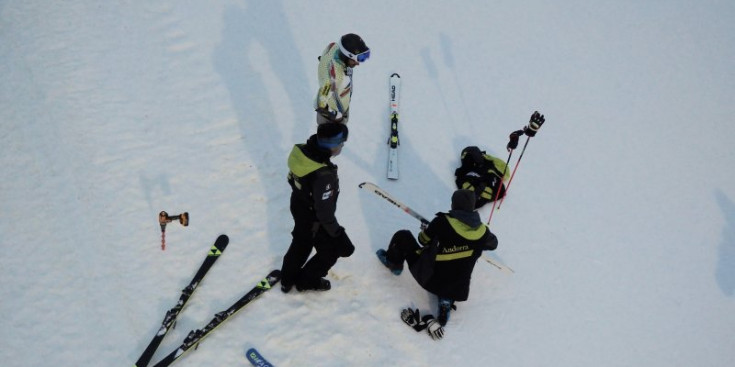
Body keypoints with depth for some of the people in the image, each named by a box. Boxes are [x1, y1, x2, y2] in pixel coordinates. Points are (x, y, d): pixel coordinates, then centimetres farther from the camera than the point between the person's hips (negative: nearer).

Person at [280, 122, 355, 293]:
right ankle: (306, 281, 42)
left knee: (300, 243, 33)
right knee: (330, 251, 22)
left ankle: (287, 279, 54)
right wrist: (338, 234, -15)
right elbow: (325, 213, -31)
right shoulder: (324, 176, -41)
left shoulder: (301, 151, -19)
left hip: (298, 208, 7)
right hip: (315, 221, -7)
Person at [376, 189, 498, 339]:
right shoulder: (482, 230, -5)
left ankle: (393, 263, 36)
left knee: (403, 236, 10)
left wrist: (426, 230, 23)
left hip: (428, 278, -3)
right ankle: (446, 302, 15)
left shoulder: (442, 222, -17)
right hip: (456, 289, 3)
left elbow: (424, 240, 0)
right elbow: (493, 244, 17)